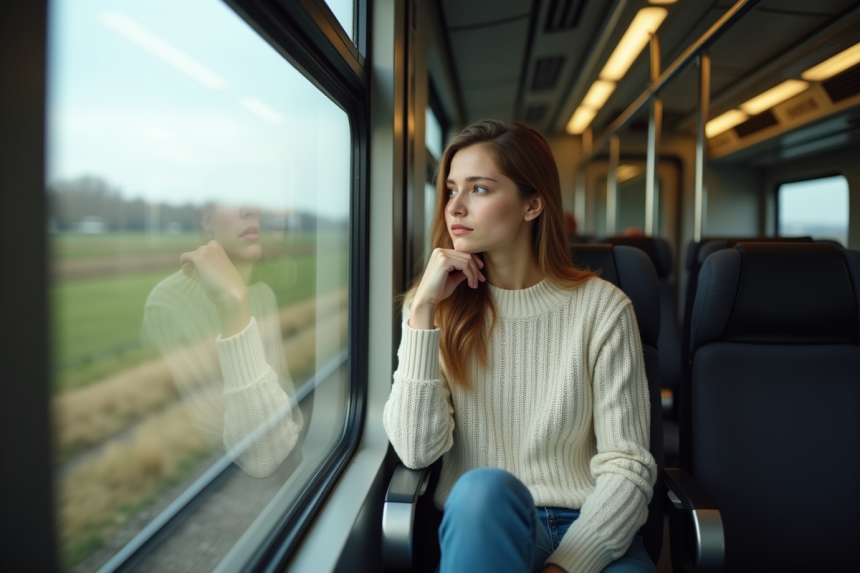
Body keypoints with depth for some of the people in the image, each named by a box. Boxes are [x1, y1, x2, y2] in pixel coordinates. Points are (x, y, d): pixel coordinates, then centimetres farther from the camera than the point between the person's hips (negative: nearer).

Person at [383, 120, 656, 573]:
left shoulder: (600, 306, -2)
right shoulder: (438, 307, 3)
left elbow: (627, 466, -5)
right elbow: (416, 451, -9)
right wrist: (423, 310, -15)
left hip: (590, 533, -1)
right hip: (477, 525, 1)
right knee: (486, 488, -33)